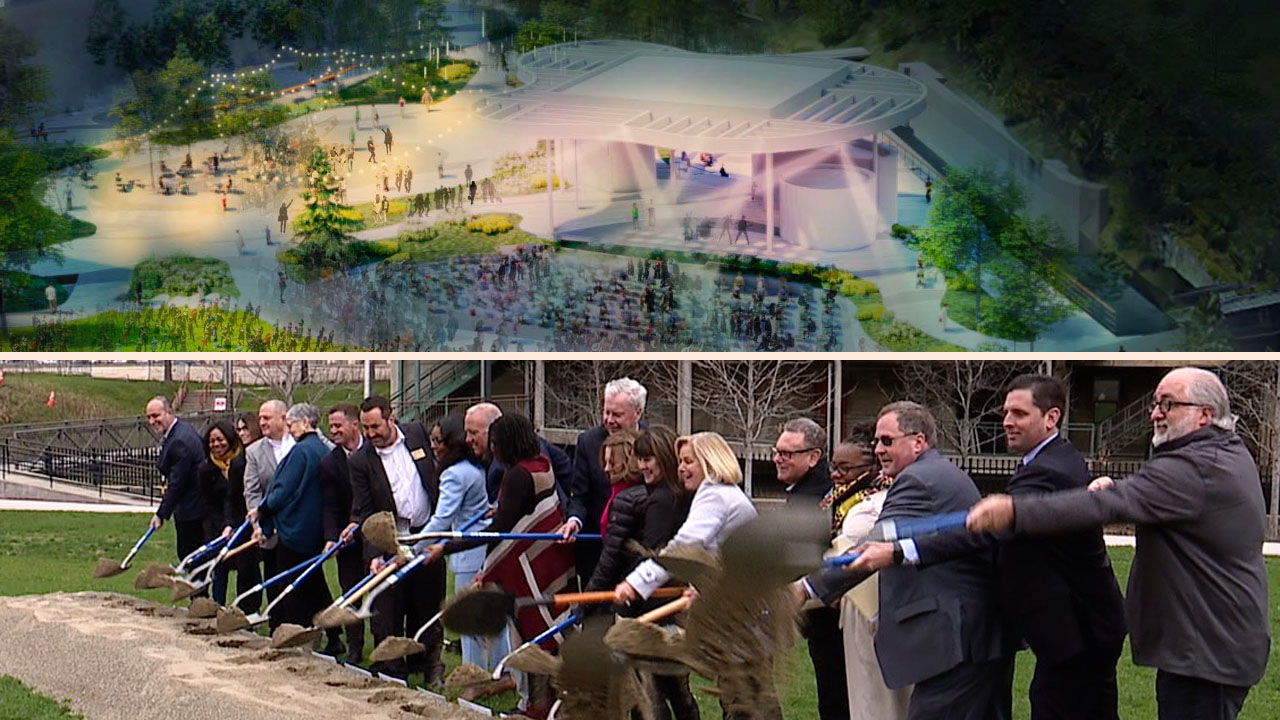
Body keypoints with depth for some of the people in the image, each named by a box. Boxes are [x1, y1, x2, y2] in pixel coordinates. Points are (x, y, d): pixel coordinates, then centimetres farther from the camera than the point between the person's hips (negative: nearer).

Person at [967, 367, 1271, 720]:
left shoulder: (1192, 469, -23)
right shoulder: (1234, 453, 12)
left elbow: (1107, 505, -33)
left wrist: (1014, 511, -39)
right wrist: (1116, 489, -9)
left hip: (1205, 651, -11)